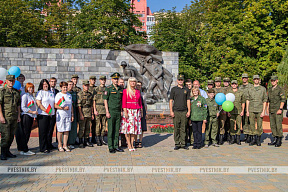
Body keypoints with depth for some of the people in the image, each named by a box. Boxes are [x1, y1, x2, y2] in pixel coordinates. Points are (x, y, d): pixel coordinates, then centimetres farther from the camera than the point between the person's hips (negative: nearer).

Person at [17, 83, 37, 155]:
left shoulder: (31, 96, 18)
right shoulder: (25, 95, -9)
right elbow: (23, 107, -16)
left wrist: (35, 115, 18)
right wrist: (32, 112, -16)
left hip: (31, 116, 9)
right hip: (26, 116, -9)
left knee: (28, 134, 10)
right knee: (25, 134, -6)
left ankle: (23, 149, 17)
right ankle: (24, 150, -1)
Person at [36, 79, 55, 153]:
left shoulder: (51, 93, 18)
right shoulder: (40, 92, 1)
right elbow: (38, 103, -8)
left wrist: (54, 111, 7)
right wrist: (46, 111, -17)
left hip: (51, 114, 5)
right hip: (42, 115, -5)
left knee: (50, 131, 5)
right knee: (43, 132, -2)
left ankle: (48, 146, 15)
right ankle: (43, 148, 3)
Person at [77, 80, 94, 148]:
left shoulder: (90, 94, 12)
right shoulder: (80, 94, -5)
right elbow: (79, 105, -10)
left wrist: (92, 114, 11)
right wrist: (81, 114, -16)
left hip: (89, 113, 5)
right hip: (82, 112, -5)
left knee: (88, 128, 9)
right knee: (82, 128, -3)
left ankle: (86, 141, 19)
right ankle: (81, 142, 4)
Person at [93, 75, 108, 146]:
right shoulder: (96, 89, 1)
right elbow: (94, 100, -2)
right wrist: (94, 110, -10)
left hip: (105, 108, 3)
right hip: (98, 108, -3)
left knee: (104, 124, 6)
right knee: (98, 124, -1)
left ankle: (102, 138, 15)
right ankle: (97, 139, 6)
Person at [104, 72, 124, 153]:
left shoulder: (120, 89, 11)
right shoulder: (108, 88, -5)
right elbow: (105, 100, -7)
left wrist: (122, 110, 10)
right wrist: (107, 112, -13)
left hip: (118, 112, 5)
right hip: (111, 111, -5)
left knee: (117, 129, 8)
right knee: (110, 130, -1)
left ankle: (116, 146, 16)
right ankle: (110, 147, 5)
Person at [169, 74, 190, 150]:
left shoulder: (186, 89, 11)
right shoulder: (174, 89, 5)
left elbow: (188, 101, 10)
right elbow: (171, 100, 2)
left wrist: (189, 111, 3)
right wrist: (171, 111, -5)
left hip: (184, 111, 2)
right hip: (176, 111, -1)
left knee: (183, 128, 4)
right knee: (176, 128, 1)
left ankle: (183, 144, 11)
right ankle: (177, 144, 8)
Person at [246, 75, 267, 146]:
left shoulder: (263, 89, 4)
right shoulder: (250, 89, 9)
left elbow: (265, 101, 1)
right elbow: (247, 100, 9)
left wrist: (263, 111, -7)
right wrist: (247, 111, 2)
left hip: (259, 110, -2)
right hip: (251, 110, 2)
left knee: (259, 125, 2)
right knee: (252, 125, 3)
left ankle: (258, 140, 14)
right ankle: (253, 139, 13)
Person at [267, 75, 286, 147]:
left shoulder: (280, 89, -6)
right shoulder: (270, 89, 14)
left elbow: (283, 100, -10)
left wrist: (280, 109, -17)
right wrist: (267, 108, 14)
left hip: (278, 110, -7)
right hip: (271, 110, 7)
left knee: (278, 125, -6)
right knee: (272, 125, 7)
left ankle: (279, 140, 2)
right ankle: (275, 139, 14)